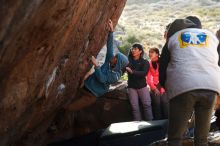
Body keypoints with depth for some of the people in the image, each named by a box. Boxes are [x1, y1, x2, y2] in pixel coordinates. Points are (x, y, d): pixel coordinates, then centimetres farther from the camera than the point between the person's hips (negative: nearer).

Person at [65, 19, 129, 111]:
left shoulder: (116, 75, -16)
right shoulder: (109, 61, 2)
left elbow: (102, 79, -26)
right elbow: (110, 46, -2)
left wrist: (96, 65, -29)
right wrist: (111, 32, -11)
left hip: (91, 95, -7)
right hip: (86, 85, 7)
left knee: (69, 107, -9)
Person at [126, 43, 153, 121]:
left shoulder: (145, 62, 2)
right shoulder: (128, 61, 4)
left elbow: (144, 73, -14)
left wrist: (132, 71, -25)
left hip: (142, 86, 0)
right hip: (131, 87, 1)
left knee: (147, 105, -3)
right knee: (135, 107, -1)